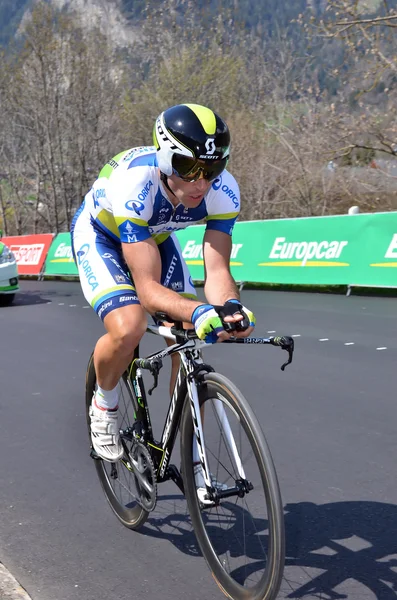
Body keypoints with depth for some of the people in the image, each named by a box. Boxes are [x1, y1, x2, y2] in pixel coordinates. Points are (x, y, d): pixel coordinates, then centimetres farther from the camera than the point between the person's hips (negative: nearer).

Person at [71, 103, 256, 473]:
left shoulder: (223, 190, -29)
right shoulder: (134, 183, -41)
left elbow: (217, 270, -31)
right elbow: (148, 287, -44)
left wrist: (229, 307, -53)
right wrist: (198, 311, -61)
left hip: (156, 236, 4)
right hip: (99, 235, -4)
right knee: (128, 329, -30)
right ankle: (104, 406, 4)